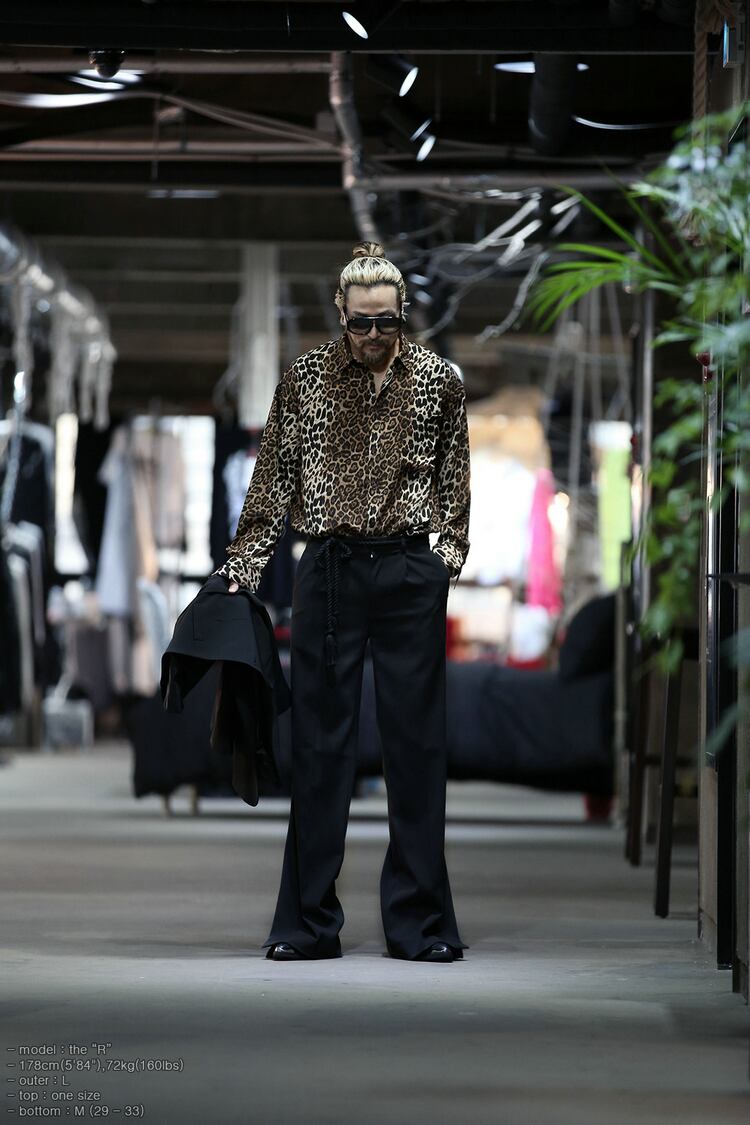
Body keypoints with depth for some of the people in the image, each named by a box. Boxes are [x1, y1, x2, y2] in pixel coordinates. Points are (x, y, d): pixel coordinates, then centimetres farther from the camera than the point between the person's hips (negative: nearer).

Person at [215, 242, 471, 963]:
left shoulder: (437, 380, 4)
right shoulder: (304, 379, 4)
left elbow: (455, 475, 11)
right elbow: (273, 480, 7)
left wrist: (449, 552, 0)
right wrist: (241, 567, 2)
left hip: (410, 572, 0)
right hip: (329, 570, 0)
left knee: (416, 741, 1)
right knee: (319, 743, 2)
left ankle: (420, 923, 7)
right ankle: (308, 923, 7)